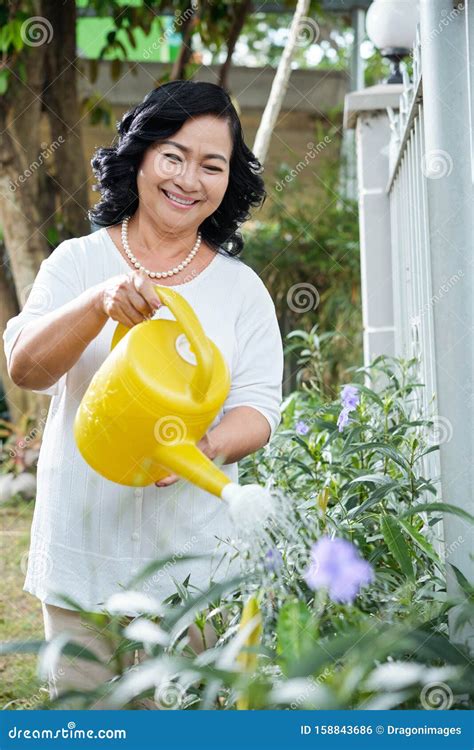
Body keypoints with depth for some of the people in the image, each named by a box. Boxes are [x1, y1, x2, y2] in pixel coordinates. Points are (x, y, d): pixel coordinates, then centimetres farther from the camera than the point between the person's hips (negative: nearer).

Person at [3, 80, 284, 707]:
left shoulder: (241, 288, 5)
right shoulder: (77, 262, 3)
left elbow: (259, 407, -1)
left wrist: (205, 447, -23)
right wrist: (99, 303, -26)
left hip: (191, 557, 1)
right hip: (81, 549, 0)